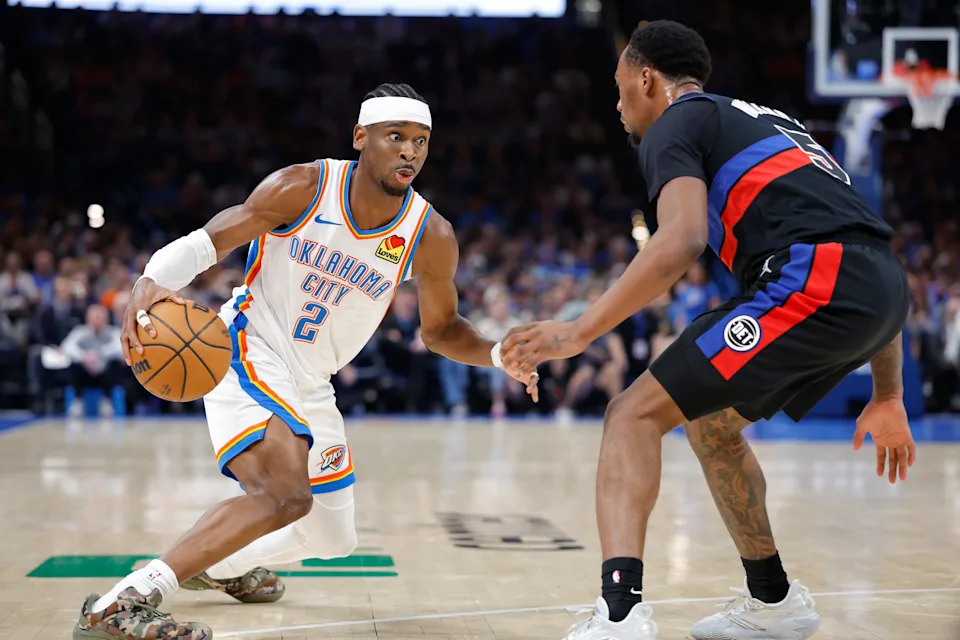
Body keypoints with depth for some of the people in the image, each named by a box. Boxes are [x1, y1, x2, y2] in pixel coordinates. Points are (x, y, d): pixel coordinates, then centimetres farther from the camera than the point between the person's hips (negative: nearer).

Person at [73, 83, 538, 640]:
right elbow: (206, 242, -14)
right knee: (287, 494, -32)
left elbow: (441, 327, 7)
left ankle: (219, 566, 44)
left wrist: (497, 355, -12)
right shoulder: (302, 188, -17)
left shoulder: (432, 238, -7)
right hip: (248, 354, -6)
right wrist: (153, 282, -34)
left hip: (311, 385, 7)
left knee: (333, 539, 16)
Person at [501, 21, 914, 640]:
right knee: (709, 421, 26)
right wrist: (888, 397, 34)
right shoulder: (767, 120, 34)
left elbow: (685, 238, -14)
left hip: (813, 282, -8)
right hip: (885, 289, 8)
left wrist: (579, 332, -12)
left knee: (635, 414, -6)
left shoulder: (675, 124, 9)